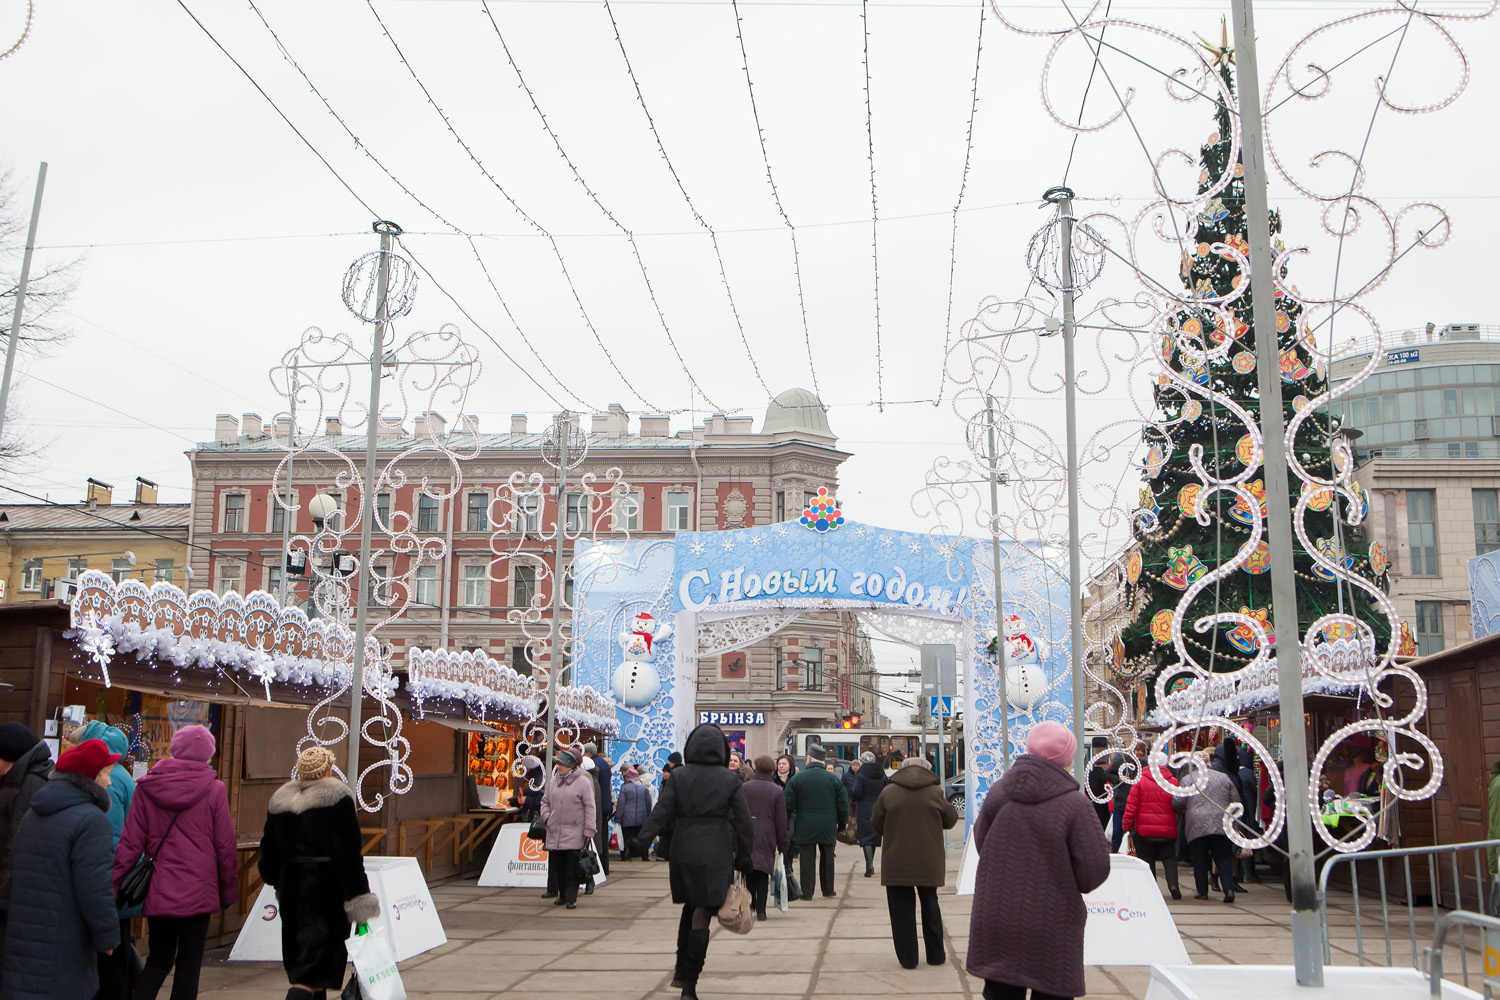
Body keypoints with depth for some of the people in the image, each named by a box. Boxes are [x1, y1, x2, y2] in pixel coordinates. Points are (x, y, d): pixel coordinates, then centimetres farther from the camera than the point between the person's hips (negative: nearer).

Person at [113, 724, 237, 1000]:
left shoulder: (147, 787, -1)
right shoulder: (214, 789, -7)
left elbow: (130, 843, -1)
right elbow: (225, 846, -3)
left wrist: (114, 884, 6)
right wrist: (229, 891, 7)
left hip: (158, 893, 3)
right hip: (198, 893, -3)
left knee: (158, 960, 18)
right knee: (189, 964, 7)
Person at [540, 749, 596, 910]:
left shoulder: (583, 782, -5)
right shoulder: (553, 781, 12)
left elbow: (590, 807, -5)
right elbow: (545, 801, 23)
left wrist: (589, 831, -8)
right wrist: (546, 817, 5)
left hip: (574, 834, -5)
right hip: (554, 832, 5)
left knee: (572, 867, -5)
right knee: (556, 866, 8)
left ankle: (571, 898, 4)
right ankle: (562, 895, 23)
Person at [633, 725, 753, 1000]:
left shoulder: (679, 776, -2)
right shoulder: (730, 779, -3)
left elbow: (661, 812, -8)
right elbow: (743, 822, 0)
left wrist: (643, 840, -7)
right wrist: (745, 858, 8)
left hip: (683, 852, 2)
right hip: (715, 855, -2)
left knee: (690, 908, 21)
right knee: (702, 915, 2)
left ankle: (681, 972, 26)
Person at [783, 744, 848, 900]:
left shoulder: (797, 778, -5)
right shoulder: (833, 779, 1)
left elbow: (788, 805, -6)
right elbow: (843, 804, 2)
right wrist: (841, 822, 17)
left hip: (805, 827, -2)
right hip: (828, 827, 2)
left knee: (807, 859, 3)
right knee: (827, 858, 14)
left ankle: (807, 892, 3)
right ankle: (828, 891, 22)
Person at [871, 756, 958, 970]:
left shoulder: (888, 792, -4)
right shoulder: (935, 792, -4)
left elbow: (876, 823, 4)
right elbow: (951, 819, 7)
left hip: (896, 862, -1)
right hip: (928, 862, 1)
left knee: (902, 908, 7)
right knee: (930, 904, 17)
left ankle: (907, 958, 8)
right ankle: (936, 955, 23)